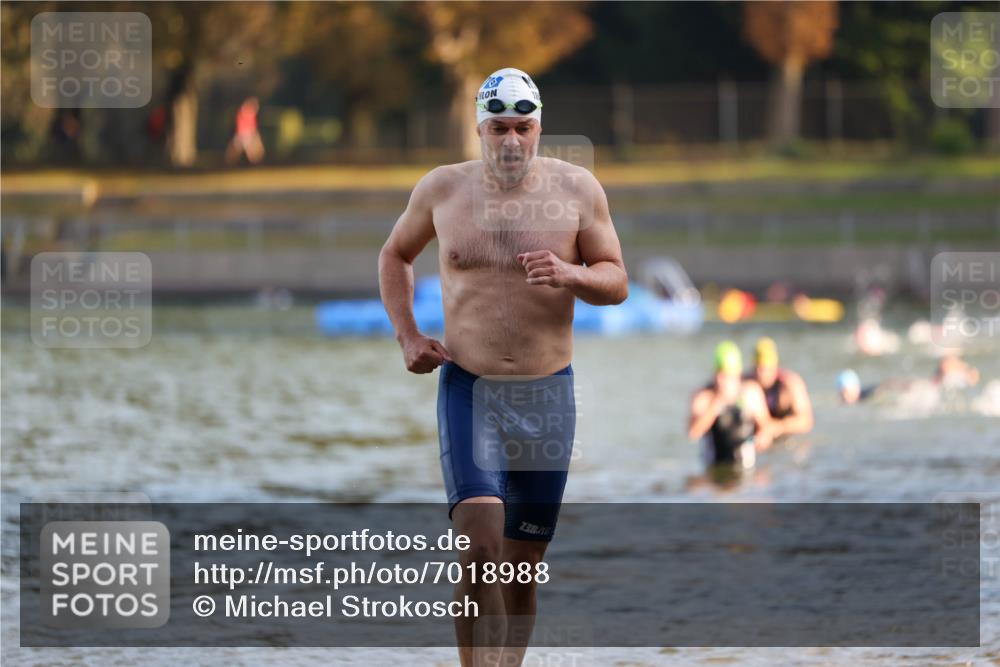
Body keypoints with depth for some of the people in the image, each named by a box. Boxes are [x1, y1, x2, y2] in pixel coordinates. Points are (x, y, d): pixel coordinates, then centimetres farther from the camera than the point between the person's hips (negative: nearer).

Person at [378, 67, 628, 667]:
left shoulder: (576, 189, 1)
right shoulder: (443, 189, 3)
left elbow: (617, 283, 3)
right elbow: (395, 255, 20)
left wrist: (570, 276, -19)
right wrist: (407, 334, 7)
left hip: (547, 393, 1)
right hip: (467, 388, -1)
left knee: (523, 566, 7)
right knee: (480, 547, -19)